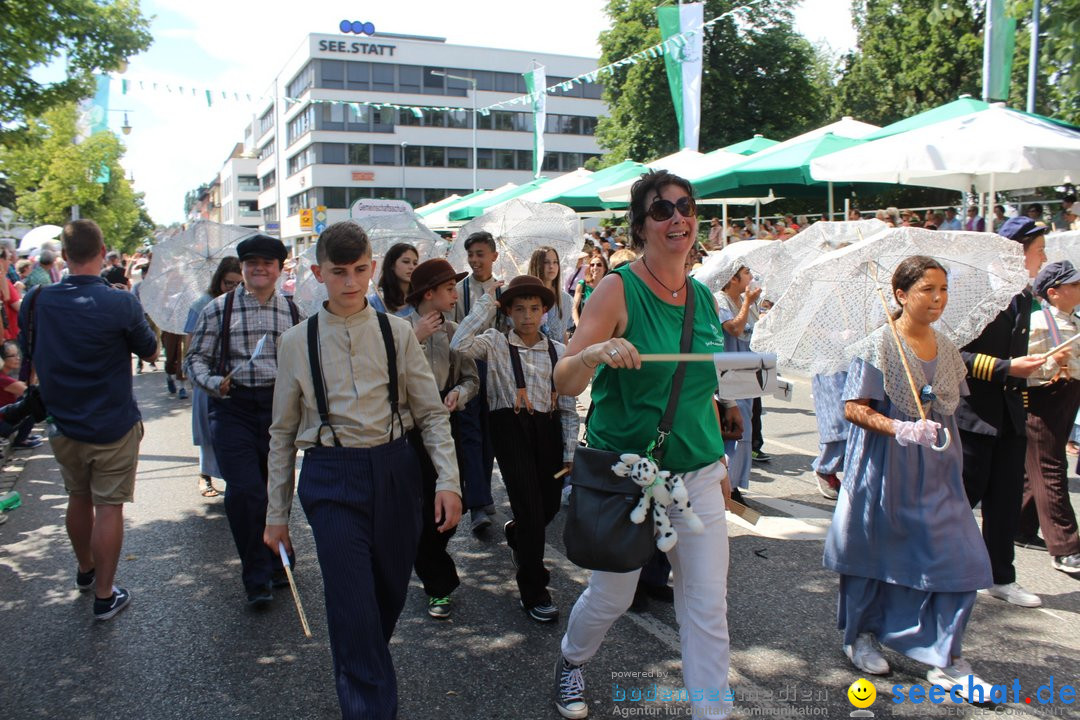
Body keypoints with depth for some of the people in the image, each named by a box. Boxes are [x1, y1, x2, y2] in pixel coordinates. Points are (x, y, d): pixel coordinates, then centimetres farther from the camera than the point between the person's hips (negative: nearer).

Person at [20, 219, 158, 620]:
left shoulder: (36, 301, -6)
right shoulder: (121, 304, -19)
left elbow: (28, 354, 9)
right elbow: (150, 353, -3)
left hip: (63, 425, 5)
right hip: (113, 427, -4)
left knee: (78, 499, 22)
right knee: (109, 508, 5)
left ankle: (85, 571, 42)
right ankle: (105, 596, 13)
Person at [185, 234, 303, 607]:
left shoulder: (293, 311, 10)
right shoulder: (218, 308, 2)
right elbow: (197, 357, 3)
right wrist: (213, 383, -14)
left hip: (281, 405, 3)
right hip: (234, 408, -2)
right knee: (244, 491, -9)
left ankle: (277, 562, 33)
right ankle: (257, 577, 6)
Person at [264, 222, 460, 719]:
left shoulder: (397, 333, 3)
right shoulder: (297, 342, 3)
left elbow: (432, 412, 4)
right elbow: (283, 433, 9)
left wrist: (448, 480, -9)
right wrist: (276, 514, 10)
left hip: (394, 469, 2)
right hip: (331, 476, -1)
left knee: (392, 591, 13)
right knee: (352, 603, -7)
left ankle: (362, 670, 41)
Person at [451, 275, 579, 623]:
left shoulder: (559, 352, 8)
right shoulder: (496, 343, 1)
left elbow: (568, 407, 10)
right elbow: (460, 345, -20)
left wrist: (570, 452, 6)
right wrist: (486, 304, -11)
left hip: (548, 428, 4)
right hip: (510, 427, -4)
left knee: (550, 503, 10)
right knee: (530, 506, -8)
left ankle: (516, 534, 48)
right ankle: (534, 593, 6)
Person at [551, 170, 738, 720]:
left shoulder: (704, 298, 6)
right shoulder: (619, 289, -12)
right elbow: (564, 382, -17)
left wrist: (719, 459, 19)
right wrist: (594, 353, -38)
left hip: (697, 474, 4)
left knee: (709, 607, 4)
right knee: (612, 595, 13)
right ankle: (571, 660, 44)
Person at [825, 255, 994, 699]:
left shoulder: (947, 350, 8)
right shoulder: (878, 346, -10)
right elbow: (854, 408, -15)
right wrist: (899, 429, -27)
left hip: (936, 469, 5)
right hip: (885, 468, -5)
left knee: (960, 557, -2)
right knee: (875, 553, 8)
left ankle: (948, 661, 11)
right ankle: (860, 635, 31)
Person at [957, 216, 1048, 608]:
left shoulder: (1024, 297, 12)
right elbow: (956, 354, -19)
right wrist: (1006, 368, -22)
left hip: (1010, 414, 8)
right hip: (973, 413, -8)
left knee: (1007, 498, 12)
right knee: (964, 495, 0)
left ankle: (1001, 577, 24)